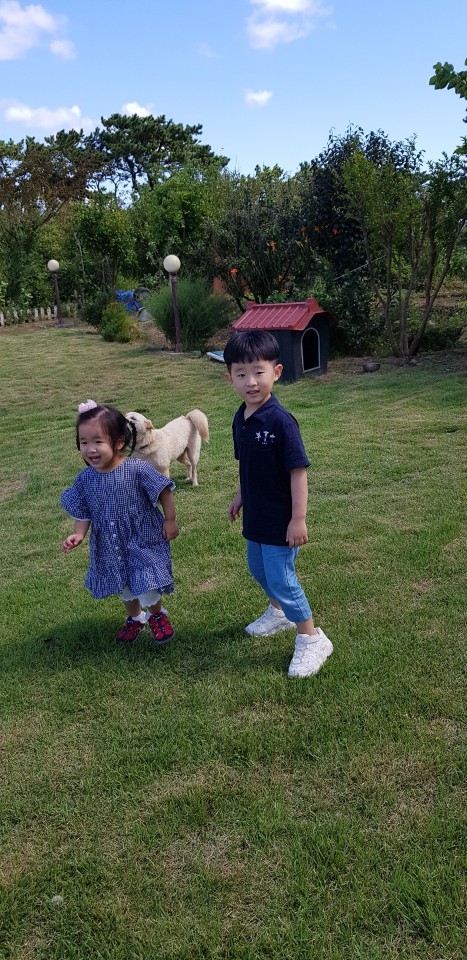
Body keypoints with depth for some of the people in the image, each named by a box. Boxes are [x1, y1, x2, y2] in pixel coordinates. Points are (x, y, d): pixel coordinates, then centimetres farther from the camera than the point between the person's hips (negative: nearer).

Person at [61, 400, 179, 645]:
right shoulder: (84, 480, -12)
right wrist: (78, 534, -18)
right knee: (124, 588, 23)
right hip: (110, 546, 4)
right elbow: (82, 512, -1)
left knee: (147, 591, -1)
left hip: (144, 540, -4)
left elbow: (164, 492, -11)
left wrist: (170, 521, -5)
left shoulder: (138, 469, -24)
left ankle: (157, 615, 33)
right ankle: (135, 617, 52)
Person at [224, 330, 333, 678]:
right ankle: (279, 612, 49)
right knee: (259, 569, 24)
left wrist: (299, 519, -22)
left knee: (281, 577, -1)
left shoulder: (281, 421, -24)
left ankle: (312, 640, 16)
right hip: (255, 516, 8)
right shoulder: (240, 418, -1)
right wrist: (240, 496, 21)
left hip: (280, 520, -8)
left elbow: (298, 470, -22)